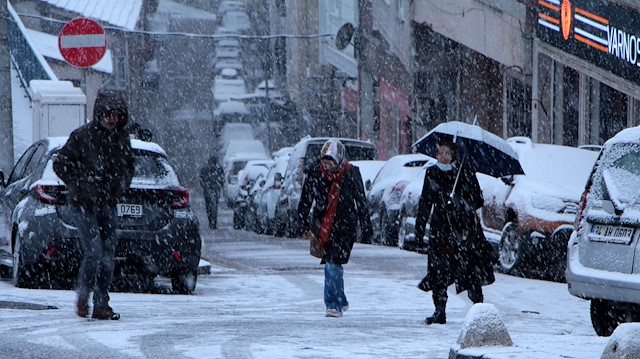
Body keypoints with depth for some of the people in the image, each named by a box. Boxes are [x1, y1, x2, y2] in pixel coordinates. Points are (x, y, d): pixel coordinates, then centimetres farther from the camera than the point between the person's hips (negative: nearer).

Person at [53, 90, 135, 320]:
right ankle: (83, 296, 6)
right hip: (84, 205, -5)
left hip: (108, 205, 5)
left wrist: (120, 185, 5)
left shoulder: (122, 139, 6)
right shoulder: (82, 137, -11)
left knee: (108, 255, 1)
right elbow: (60, 165, -6)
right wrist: (81, 187, -11)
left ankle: (101, 305, 7)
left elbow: (127, 167, 22)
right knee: (94, 251, -15)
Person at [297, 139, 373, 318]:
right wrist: (304, 226, 7)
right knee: (331, 265, 8)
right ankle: (341, 301, 25)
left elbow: (361, 203, 2)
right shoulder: (315, 174, -1)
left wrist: (366, 228, 4)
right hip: (323, 227, 4)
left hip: (344, 227, -4)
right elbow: (305, 201, 8)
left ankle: (334, 304, -12)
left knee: (333, 264, -15)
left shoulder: (351, 175, -7)